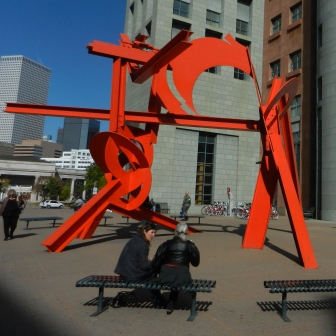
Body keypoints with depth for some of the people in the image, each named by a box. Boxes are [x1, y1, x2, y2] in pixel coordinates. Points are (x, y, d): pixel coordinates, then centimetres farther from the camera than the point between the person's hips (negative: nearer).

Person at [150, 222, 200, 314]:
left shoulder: (166, 244, 3)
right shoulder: (190, 245, 4)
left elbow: (155, 264, 3)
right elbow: (195, 263, 15)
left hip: (165, 277, 0)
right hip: (182, 278, 1)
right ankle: (171, 304, 33)